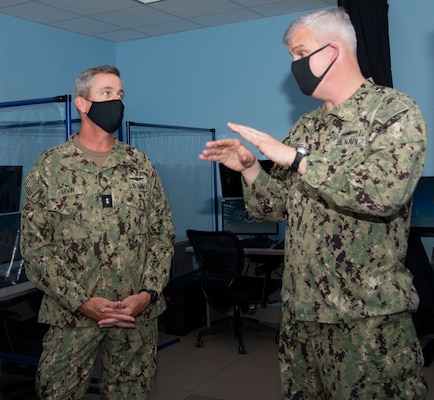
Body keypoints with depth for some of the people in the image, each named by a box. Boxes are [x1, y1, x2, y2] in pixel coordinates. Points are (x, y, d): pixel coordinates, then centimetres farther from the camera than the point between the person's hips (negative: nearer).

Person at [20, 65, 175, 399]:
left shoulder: (140, 164, 7)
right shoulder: (50, 166, -1)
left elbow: (163, 233, 6)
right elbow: (35, 245, -4)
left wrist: (148, 292, -7)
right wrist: (80, 301, -13)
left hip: (138, 313, 2)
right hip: (72, 314, -2)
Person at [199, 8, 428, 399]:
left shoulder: (396, 111, -8)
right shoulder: (305, 127, 12)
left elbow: (385, 192, -26)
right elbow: (277, 205, 15)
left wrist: (296, 158, -20)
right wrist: (250, 168, -3)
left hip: (368, 315, -6)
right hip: (301, 308, 6)